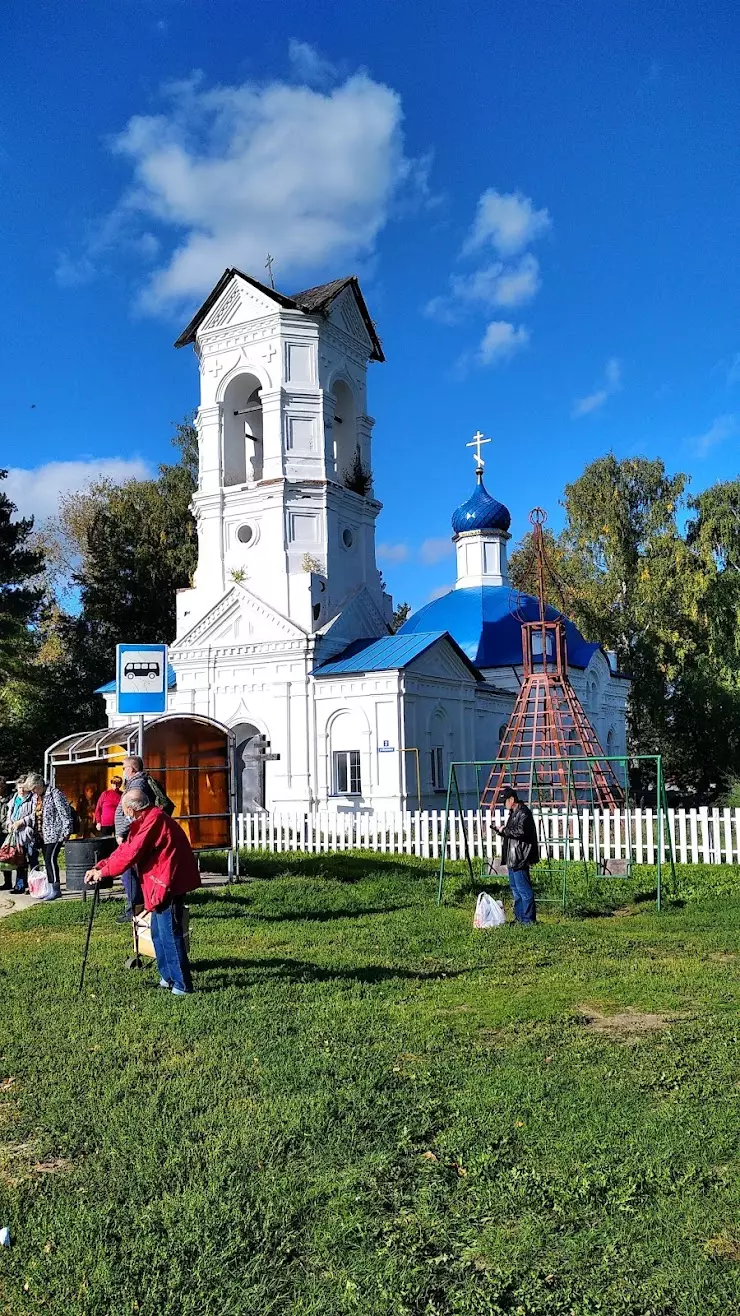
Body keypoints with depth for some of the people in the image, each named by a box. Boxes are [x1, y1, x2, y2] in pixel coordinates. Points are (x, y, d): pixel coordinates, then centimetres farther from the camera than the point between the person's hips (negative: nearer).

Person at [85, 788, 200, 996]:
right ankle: (168, 977, 25)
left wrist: (104, 871, -8)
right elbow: (125, 847, 13)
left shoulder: (153, 820, -18)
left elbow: (132, 853, -19)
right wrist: (99, 868, 4)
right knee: (158, 932, 16)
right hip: (162, 883, 11)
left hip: (169, 883, -11)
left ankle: (182, 985, -3)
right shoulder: (145, 820, 14)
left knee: (168, 933, -8)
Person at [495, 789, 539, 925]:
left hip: (520, 858, -11)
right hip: (512, 858, 11)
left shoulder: (523, 813, -13)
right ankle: (519, 917, 23)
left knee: (523, 889, -8)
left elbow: (520, 832, -25)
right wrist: (501, 830, 9)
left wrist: (504, 830, -14)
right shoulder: (513, 813, 18)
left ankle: (529, 918, -4)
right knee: (515, 888, 15)